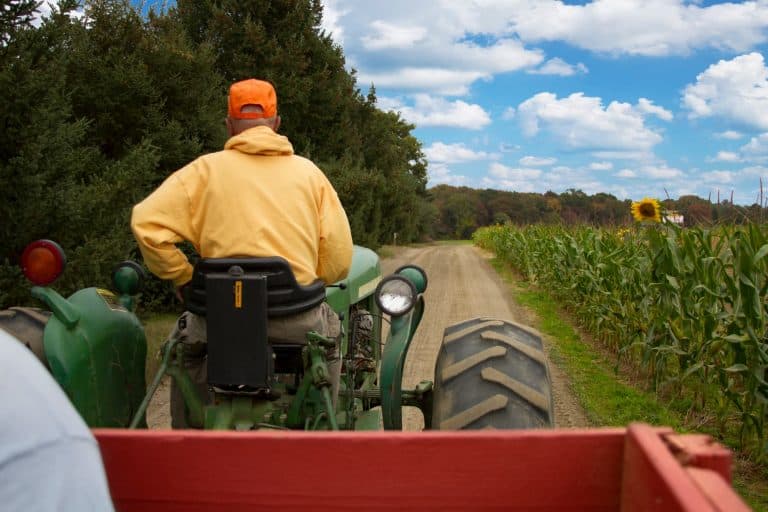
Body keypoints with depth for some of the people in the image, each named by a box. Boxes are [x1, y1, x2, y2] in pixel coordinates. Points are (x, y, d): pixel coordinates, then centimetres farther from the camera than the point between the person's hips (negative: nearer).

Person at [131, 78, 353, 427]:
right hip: (297, 321, 1)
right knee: (330, 328, 35)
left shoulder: (206, 169, 2)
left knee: (185, 338, 33)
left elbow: (147, 223, -7)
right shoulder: (308, 172, 5)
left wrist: (183, 279, 6)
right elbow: (338, 261, 1)